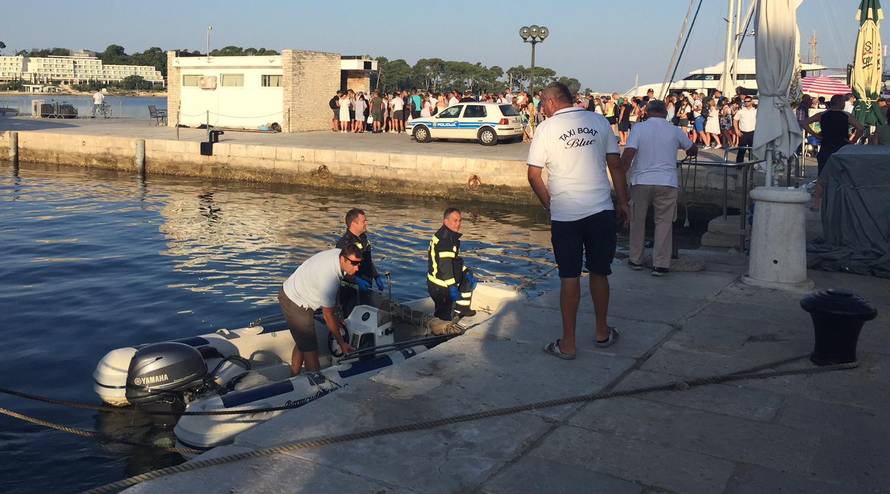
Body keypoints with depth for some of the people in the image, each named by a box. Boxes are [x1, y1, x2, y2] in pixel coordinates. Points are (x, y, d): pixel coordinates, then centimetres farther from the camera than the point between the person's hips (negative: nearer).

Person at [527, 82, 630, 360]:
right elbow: (615, 165, 7)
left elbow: (534, 175, -3)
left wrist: (549, 205, 9)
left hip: (565, 214, -2)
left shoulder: (546, 128, -2)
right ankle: (602, 332, 28)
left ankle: (568, 344, 9)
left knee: (569, 278, 3)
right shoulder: (599, 121, 6)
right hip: (602, 211, 3)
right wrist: (623, 202, 14)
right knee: (599, 273, 15)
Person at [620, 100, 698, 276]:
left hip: (641, 181, 0)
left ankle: (635, 260, 22)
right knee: (664, 223, 6)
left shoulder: (638, 128, -2)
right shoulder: (674, 131, 5)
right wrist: (687, 152, 42)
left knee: (637, 221, 14)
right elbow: (693, 150, 19)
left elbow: (628, 154, -14)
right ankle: (660, 264, 5)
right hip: (666, 182, 0)